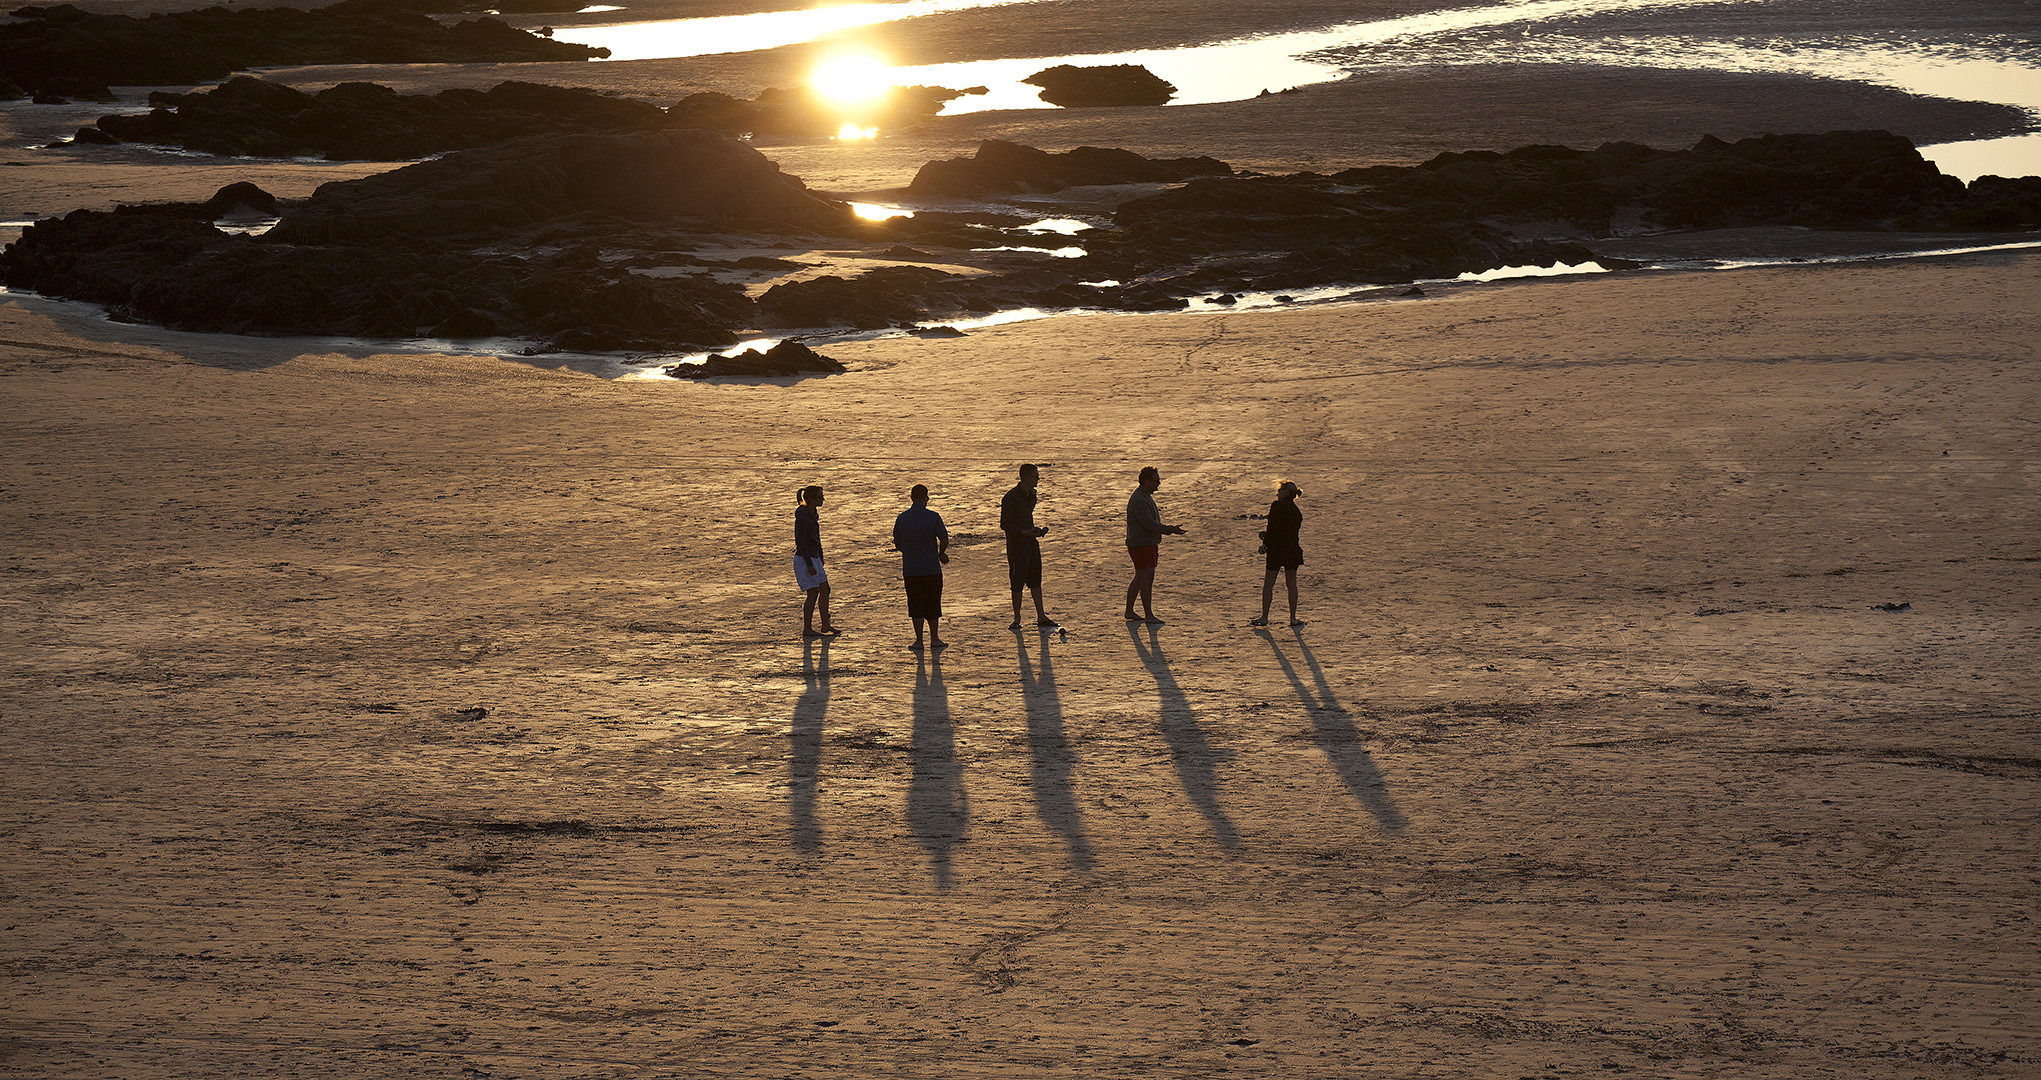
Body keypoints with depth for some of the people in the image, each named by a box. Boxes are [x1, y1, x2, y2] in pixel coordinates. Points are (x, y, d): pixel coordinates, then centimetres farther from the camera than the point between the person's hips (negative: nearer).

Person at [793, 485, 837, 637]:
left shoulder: (814, 515, 12)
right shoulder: (802, 516, -17)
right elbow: (800, 541, -21)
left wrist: (820, 561, 25)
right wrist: (809, 564, -23)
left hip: (814, 559, 9)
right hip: (804, 559, -9)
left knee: (825, 590, 10)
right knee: (813, 594, -7)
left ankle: (826, 625, 17)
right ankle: (807, 629, 0)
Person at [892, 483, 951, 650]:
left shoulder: (901, 518, 0)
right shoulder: (933, 517, -8)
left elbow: (898, 544, 7)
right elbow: (944, 540, -10)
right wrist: (941, 554, 11)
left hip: (910, 569, 2)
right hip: (932, 569, -2)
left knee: (916, 605, 8)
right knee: (932, 604, 10)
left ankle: (919, 640, 6)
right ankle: (934, 638, 15)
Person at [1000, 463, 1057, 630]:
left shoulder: (1031, 495, 11)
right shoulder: (1011, 497, -15)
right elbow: (1004, 525, -15)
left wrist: (1037, 530, 9)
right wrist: (1024, 532, -24)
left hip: (1032, 542, 8)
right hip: (1017, 545, -8)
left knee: (1036, 581, 10)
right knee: (1017, 583, -1)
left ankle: (1041, 617, 15)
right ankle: (1017, 620, 8)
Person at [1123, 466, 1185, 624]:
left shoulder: (1146, 496, 13)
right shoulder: (1139, 501, -22)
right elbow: (1150, 525, -25)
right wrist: (1171, 530, -19)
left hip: (1149, 544, 11)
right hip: (1141, 545, -11)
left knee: (1140, 578, 14)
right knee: (1147, 578, -7)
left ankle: (1129, 612, 22)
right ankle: (1148, 615, -3)